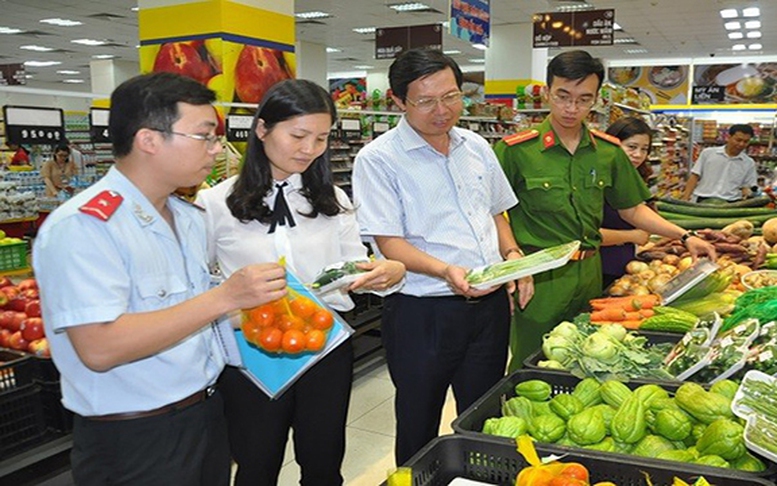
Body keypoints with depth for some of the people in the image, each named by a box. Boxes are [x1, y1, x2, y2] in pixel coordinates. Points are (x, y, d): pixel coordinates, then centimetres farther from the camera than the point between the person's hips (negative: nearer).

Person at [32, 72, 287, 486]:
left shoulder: (189, 219, 9)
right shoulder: (81, 226, -19)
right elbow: (99, 348, -27)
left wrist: (252, 301, 2)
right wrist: (224, 297, -29)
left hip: (208, 416, 8)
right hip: (132, 442, -8)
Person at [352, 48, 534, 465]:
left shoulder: (476, 147, 9)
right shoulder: (378, 159, -10)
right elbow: (389, 243, -15)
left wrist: (513, 255, 1)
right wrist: (446, 271, -30)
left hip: (490, 305, 6)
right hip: (423, 311, -5)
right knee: (419, 429, 12)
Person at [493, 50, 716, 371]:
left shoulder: (608, 151, 6)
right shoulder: (515, 150, -9)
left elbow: (632, 210, 14)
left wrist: (685, 237, 7)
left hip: (589, 273, 5)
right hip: (538, 278, -5)